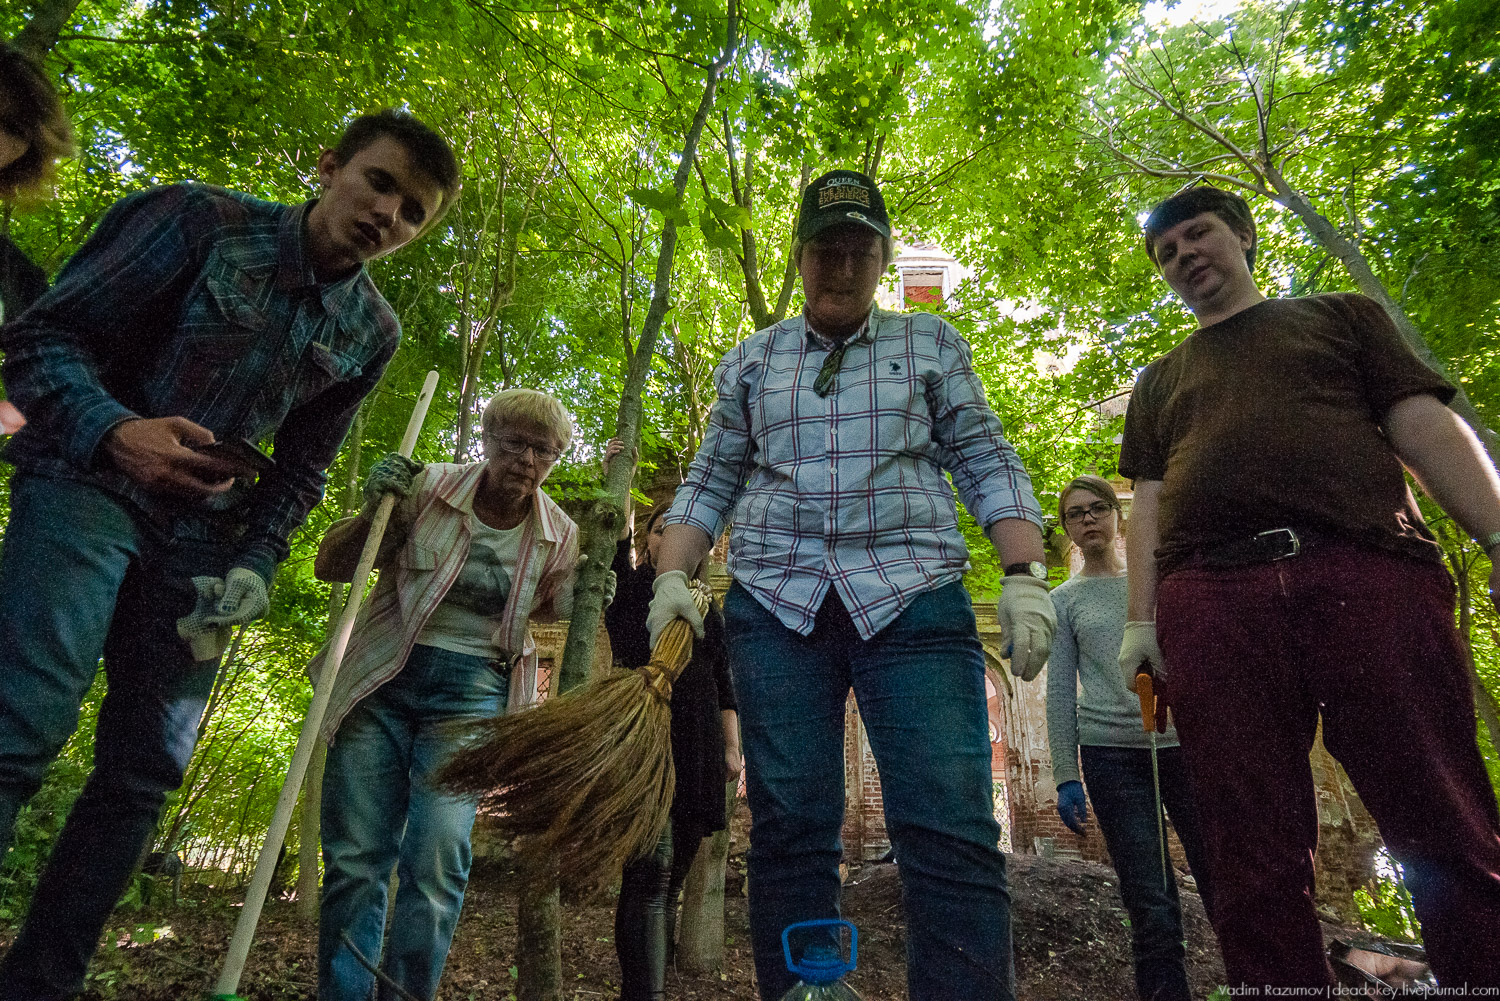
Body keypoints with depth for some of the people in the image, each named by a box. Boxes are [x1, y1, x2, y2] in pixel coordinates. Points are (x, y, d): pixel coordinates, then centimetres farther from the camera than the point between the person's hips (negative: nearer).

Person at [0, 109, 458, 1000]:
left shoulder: (372, 334, 5)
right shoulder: (203, 218, -5)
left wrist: (255, 564, -1)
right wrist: (115, 432, -25)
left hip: (207, 533, 4)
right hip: (91, 483, -3)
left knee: (145, 769, 3)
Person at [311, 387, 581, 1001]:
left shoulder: (558, 535, -2)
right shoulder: (427, 487, -7)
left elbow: (552, 611, 13)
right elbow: (328, 567, -2)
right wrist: (373, 510, -18)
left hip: (470, 696, 0)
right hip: (380, 678, 0)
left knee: (437, 864, -10)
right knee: (353, 859, 5)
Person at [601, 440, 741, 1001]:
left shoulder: (706, 610, 18)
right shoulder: (629, 592, 11)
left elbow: (724, 684, 13)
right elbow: (615, 546, -7)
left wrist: (732, 748, 4)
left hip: (698, 752, 4)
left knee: (671, 878, 9)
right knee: (650, 869, -17)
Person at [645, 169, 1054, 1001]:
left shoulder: (931, 344, 16)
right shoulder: (751, 361, 18)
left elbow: (987, 466, 10)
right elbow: (708, 484, 16)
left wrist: (1023, 575, -3)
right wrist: (671, 578, 2)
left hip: (911, 596, -1)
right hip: (775, 601, 2)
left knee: (949, 831, -10)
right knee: (788, 831, 1)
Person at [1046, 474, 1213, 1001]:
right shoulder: (1063, 600, 11)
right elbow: (1060, 692, 8)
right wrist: (1065, 776, 1)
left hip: (1186, 742, 2)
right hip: (1112, 754, -1)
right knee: (1152, 910, -2)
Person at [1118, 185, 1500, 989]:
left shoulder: (1338, 316, 24)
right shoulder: (1159, 383, 28)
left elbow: (1425, 426, 12)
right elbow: (1148, 503, 18)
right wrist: (1140, 621, 6)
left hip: (1368, 570, -1)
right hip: (1209, 598, 2)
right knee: (1254, 863, -1)